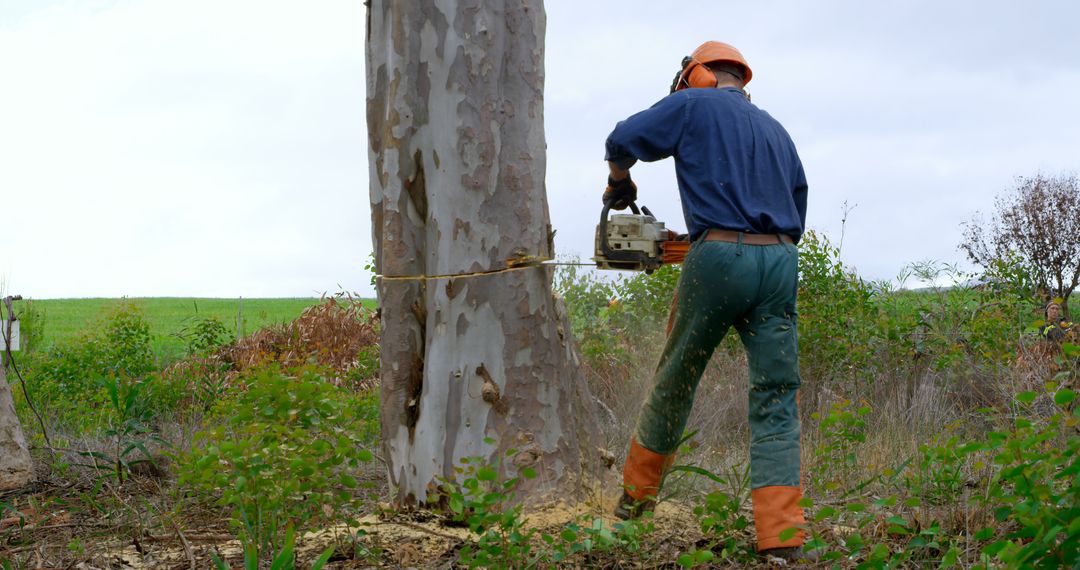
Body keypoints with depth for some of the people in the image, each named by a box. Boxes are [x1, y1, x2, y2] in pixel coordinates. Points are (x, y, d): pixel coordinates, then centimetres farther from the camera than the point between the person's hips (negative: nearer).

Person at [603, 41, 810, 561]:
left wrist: (619, 185, 21)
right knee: (776, 402, 0)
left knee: (675, 382, 14)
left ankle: (636, 498, 30)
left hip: (719, 259, -4)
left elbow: (623, 141, 1)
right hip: (779, 262, 4)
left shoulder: (695, 105, 8)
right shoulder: (776, 131, 24)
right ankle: (781, 540, -11)